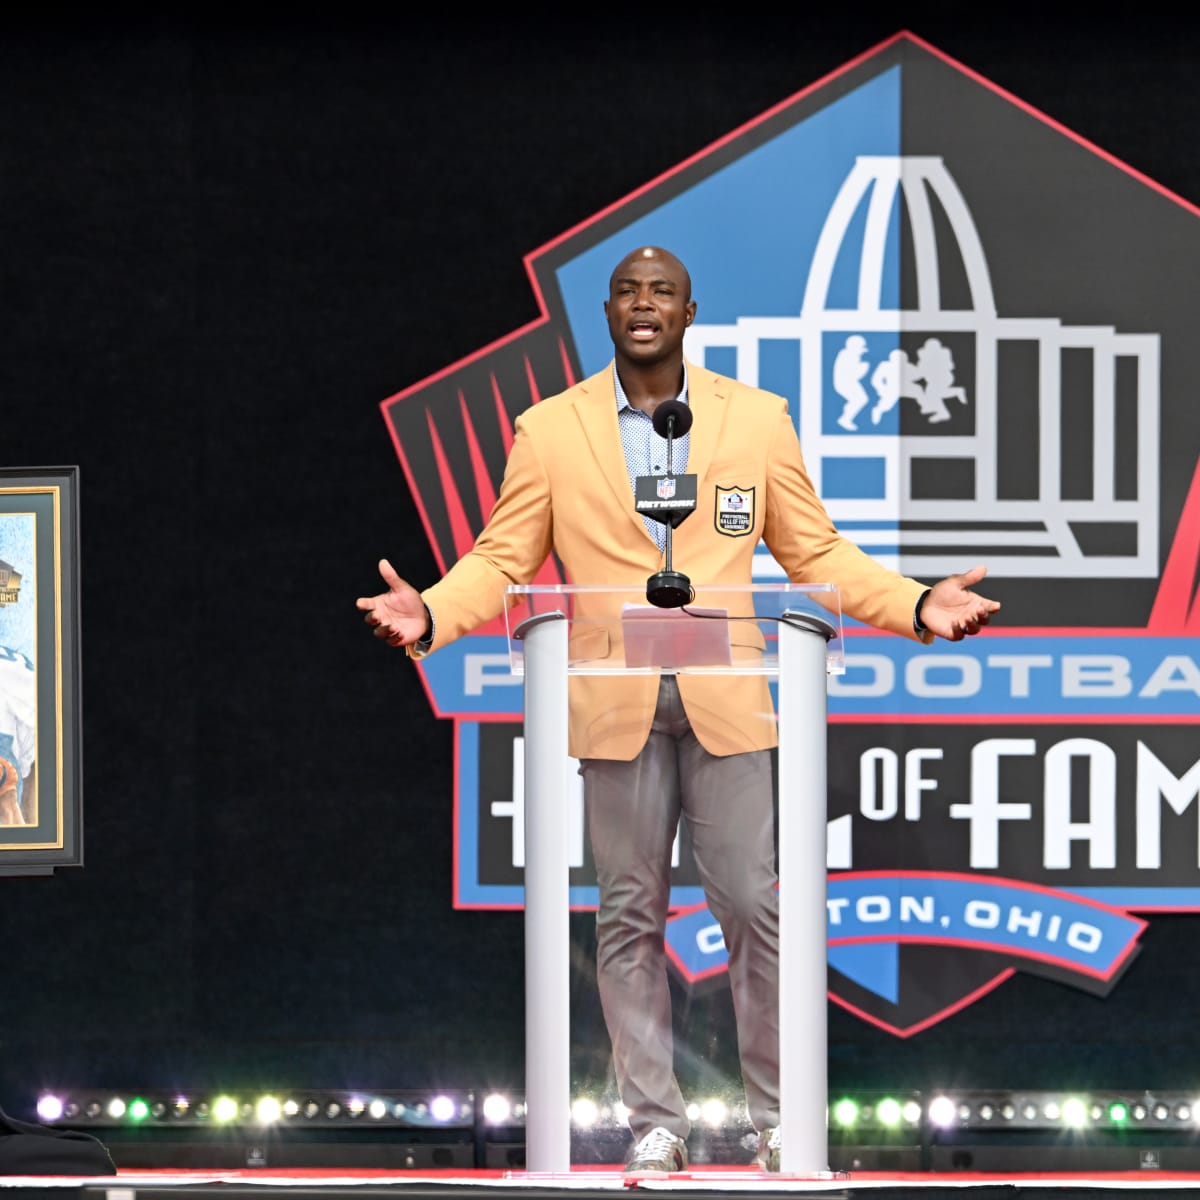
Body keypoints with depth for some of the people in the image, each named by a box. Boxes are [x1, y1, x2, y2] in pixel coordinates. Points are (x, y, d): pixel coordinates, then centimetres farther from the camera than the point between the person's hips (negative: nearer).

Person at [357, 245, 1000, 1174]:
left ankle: (779, 1118, 8)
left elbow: (814, 551, 8)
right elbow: (502, 560, 4)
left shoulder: (758, 419, 7)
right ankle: (655, 1123, 11)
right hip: (615, 706, 0)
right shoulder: (550, 430, 5)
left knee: (755, 909, -3)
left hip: (726, 703, 0)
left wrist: (916, 605, -6)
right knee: (631, 916, 4)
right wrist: (430, 614, -15)